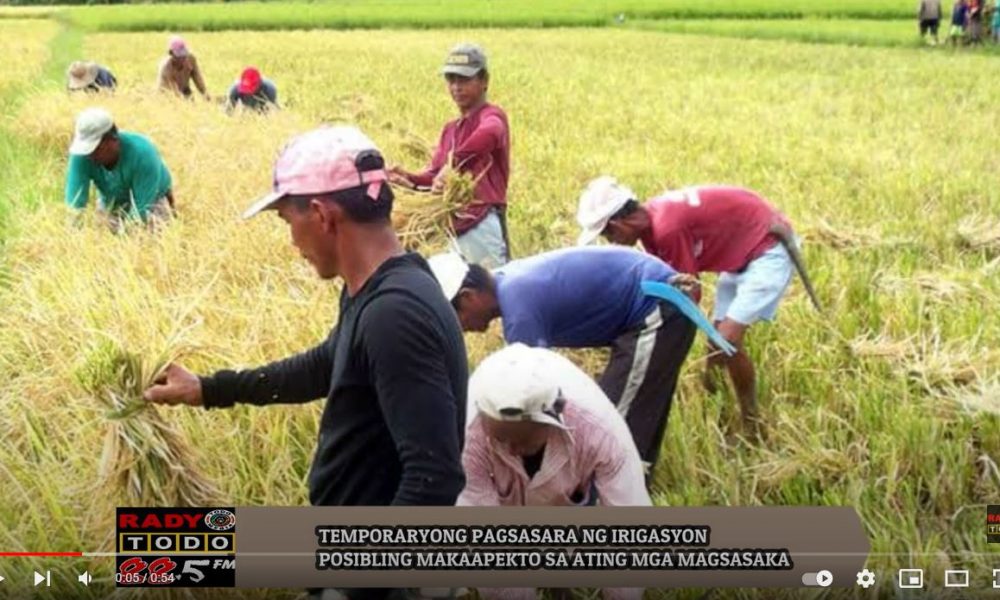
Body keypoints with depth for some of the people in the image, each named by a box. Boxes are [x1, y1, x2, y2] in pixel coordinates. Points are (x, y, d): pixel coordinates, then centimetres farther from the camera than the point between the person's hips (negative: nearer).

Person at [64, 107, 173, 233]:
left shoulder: (142, 153, -35)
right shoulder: (81, 155, -26)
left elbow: (142, 209, -35)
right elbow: (75, 200, -29)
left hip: (152, 200, -3)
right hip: (110, 204, 3)